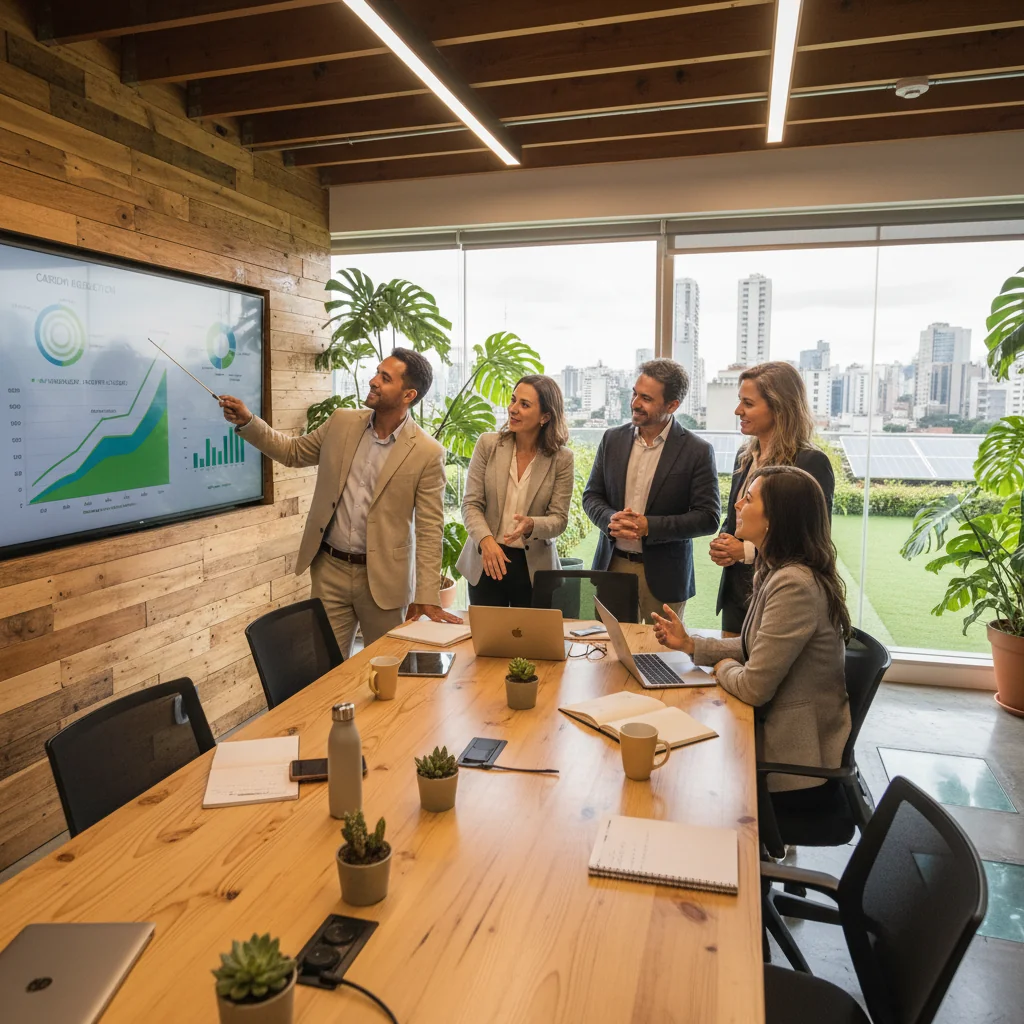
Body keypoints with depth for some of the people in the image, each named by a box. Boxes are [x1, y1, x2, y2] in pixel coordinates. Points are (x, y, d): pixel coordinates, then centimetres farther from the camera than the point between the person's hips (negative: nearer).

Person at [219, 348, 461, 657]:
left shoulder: (428, 453, -11)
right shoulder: (342, 422, 2)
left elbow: (429, 530, -11)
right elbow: (293, 452, 15)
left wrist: (427, 597, -14)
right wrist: (247, 422, 2)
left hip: (383, 579, -3)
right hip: (329, 569, 4)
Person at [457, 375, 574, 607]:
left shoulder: (561, 459, -5)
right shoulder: (488, 444, -3)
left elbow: (559, 519, -5)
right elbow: (471, 504, -4)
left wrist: (531, 525, -26)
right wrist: (487, 540, -21)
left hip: (534, 567, -1)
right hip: (486, 562, 1)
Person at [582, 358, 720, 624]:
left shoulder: (698, 451, -8)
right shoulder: (613, 439, 4)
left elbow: (708, 517, -10)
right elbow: (591, 496, 8)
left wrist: (649, 526, -19)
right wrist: (611, 520, -14)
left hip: (663, 576, -3)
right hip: (612, 566, 3)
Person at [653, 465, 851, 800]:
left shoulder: (794, 585, -28)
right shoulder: (773, 572, 4)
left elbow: (753, 688, -25)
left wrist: (725, 668, -5)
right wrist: (690, 644, 5)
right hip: (776, 732, 8)